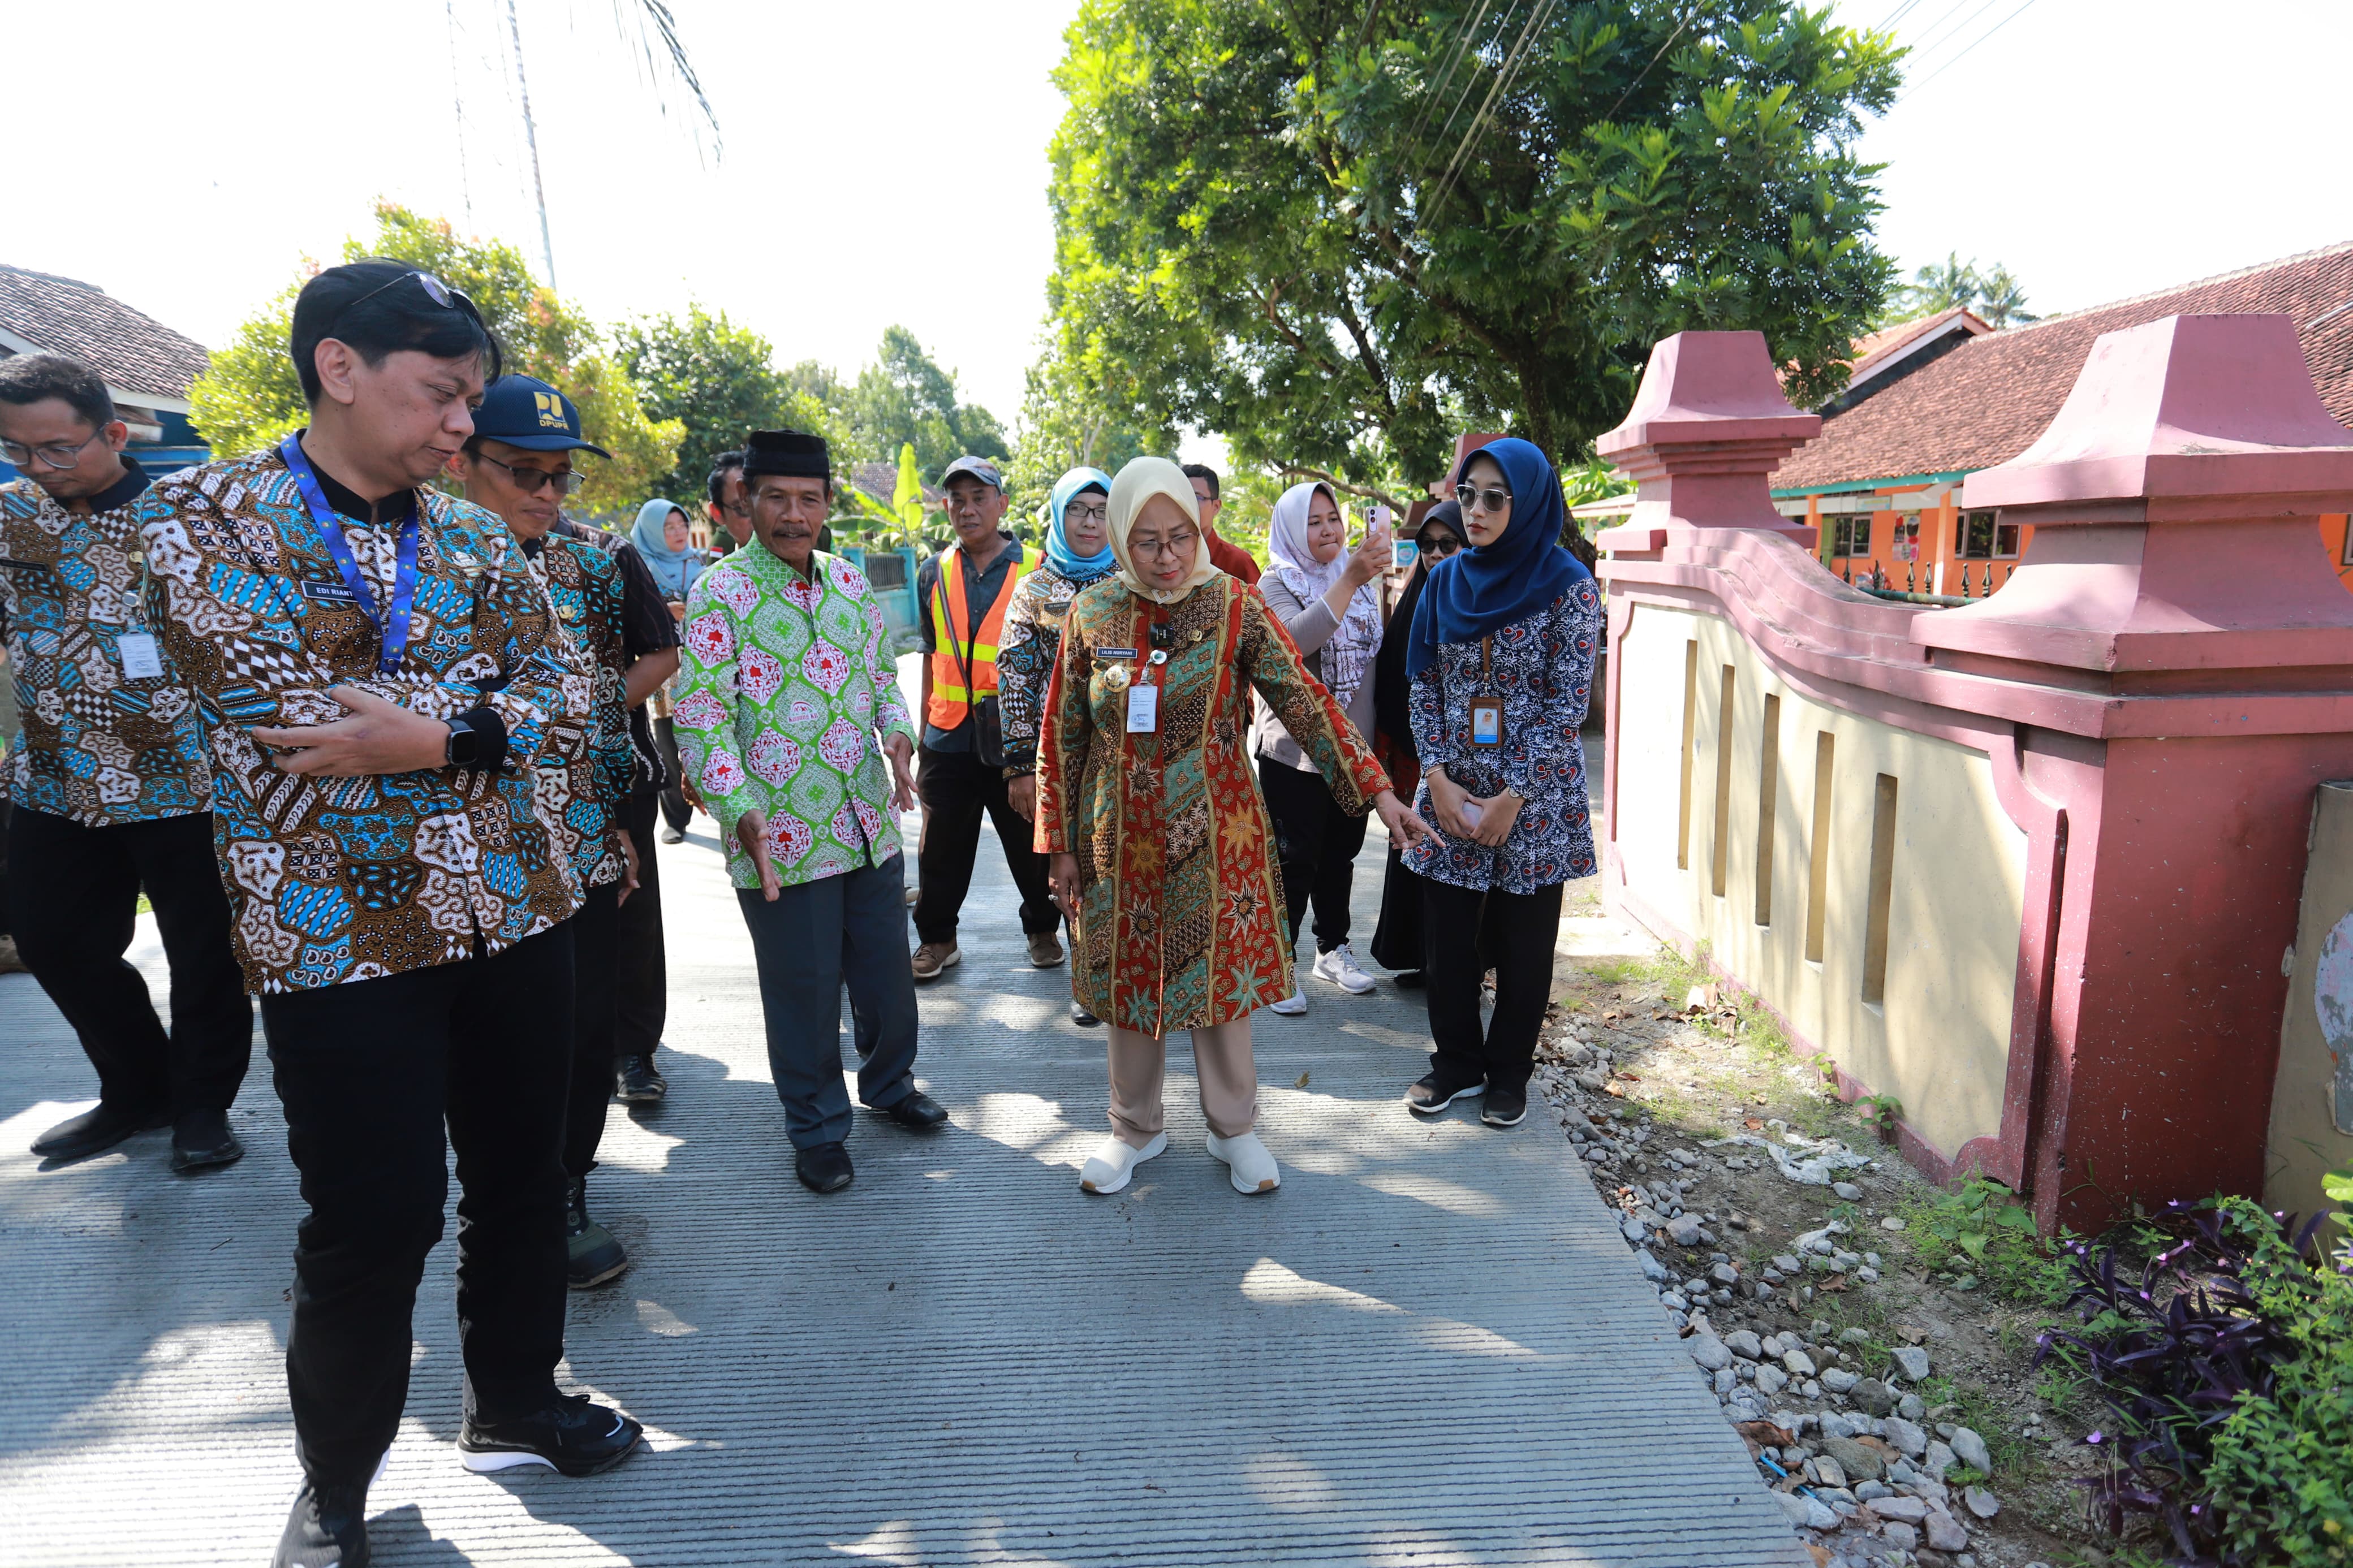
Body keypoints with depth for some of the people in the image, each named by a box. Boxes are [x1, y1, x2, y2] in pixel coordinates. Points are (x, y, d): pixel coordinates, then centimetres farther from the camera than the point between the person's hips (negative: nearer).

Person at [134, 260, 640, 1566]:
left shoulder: (475, 538, 9)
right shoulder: (201, 514, -4)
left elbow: (566, 705, 0)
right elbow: (291, 714, -17)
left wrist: (437, 736, -18)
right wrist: (489, 697, -10)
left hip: (513, 912, 5)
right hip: (337, 935, -4)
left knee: (521, 1175, 15)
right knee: (375, 1221, 3)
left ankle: (514, 1405, 39)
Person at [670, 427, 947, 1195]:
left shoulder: (849, 582, 8)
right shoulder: (719, 594, -9)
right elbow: (700, 717, -13)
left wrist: (897, 733, -3)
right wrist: (740, 809, -25)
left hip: (870, 822, 5)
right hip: (780, 836, -5)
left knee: (887, 968, 17)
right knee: (804, 988, 8)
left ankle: (890, 1082, 42)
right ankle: (817, 1128, 28)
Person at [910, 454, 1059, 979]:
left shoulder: (1035, 571, -1)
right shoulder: (933, 574, 8)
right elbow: (931, 657, 13)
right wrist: (925, 726, 11)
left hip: (1017, 734, -2)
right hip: (950, 737, 2)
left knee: (1031, 845, 11)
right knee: (942, 849, 9)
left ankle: (1042, 929, 31)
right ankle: (937, 938, 26)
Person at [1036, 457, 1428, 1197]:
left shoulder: (1234, 605, -6)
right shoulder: (1092, 614, -1)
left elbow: (1307, 703, -9)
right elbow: (1062, 737, 3)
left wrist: (1378, 791, -15)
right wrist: (1062, 845, 3)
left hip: (1216, 831, -1)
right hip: (1121, 837, 2)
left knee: (1221, 974, 9)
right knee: (1127, 980, 12)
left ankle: (1233, 1127, 30)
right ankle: (1136, 1128, 33)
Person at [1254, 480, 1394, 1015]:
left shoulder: (1359, 577, 9)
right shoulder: (1276, 584, -8)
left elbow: (1382, 647, 20)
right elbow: (1297, 638, -30)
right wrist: (1351, 579, -36)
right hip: (1295, 747, -5)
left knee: (1340, 852, 15)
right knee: (1295, 858, 0)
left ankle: (1333, 949, 31)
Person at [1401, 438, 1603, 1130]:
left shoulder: (1568, 586, -9)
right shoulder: (1445, 581, 4)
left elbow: (1567, 703, -11)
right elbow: (1423, 686, 4)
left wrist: (1512, 798, -14)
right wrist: (1439, 779, -7)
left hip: (1534, 797, -3)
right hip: (1450, 791, 4)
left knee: (1523, 939, 9)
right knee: (1446, 932, 9)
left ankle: (1509, 1071, 27)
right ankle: (1456, 1062, 28)